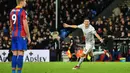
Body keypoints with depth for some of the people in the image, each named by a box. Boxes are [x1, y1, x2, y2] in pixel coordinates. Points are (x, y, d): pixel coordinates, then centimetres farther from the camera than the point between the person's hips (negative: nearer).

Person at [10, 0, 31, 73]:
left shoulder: (12, 11, 13)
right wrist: (28, 37, -7)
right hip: (21, 35, -7)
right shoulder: (23, 12, -10)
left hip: (14, 35, 7)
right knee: (20, 54, -6)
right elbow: (25, 25, -13)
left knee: (14, 54, 7)